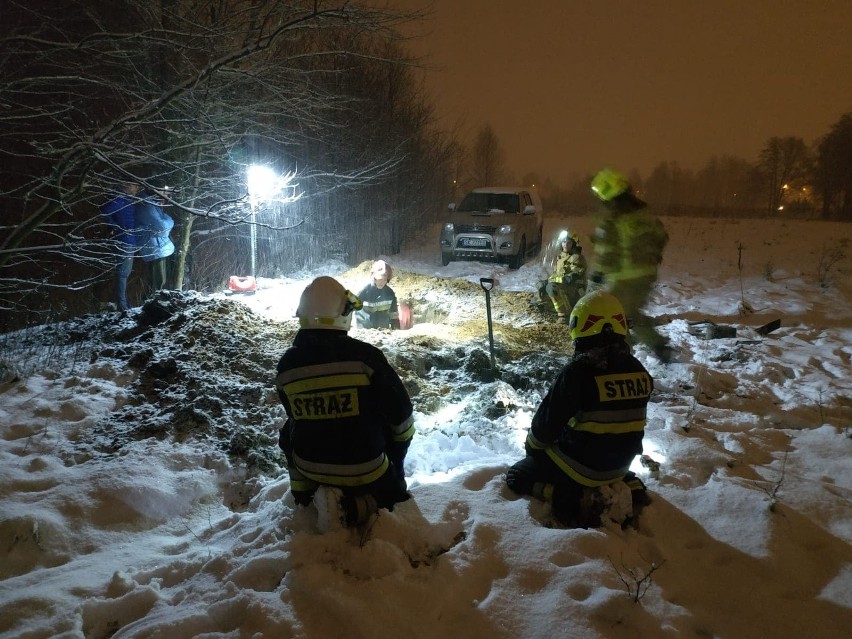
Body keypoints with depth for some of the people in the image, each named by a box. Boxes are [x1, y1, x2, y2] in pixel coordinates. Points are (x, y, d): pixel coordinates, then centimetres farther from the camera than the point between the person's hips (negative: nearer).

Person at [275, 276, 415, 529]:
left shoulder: (287, 364, -9)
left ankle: (304, 492, 23)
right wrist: (402, 439, 12)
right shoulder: (364, 356, -20)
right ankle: (350, 508, -4)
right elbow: (401, 411, -10)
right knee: (395, 493, 23)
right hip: (363, 468, -4)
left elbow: (295, 415, 8)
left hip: (308, 466, 5)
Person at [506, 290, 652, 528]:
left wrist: (532, 447, 6)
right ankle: (629, 487, 10)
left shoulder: (579, 370, -25)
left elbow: (547, 420, -15)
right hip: (619, 463, 6)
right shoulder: (638, 371, -6)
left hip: (581, 466, -5)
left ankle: (578, 501, -8)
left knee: (517, 475, 12)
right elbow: (628, 422, 7)